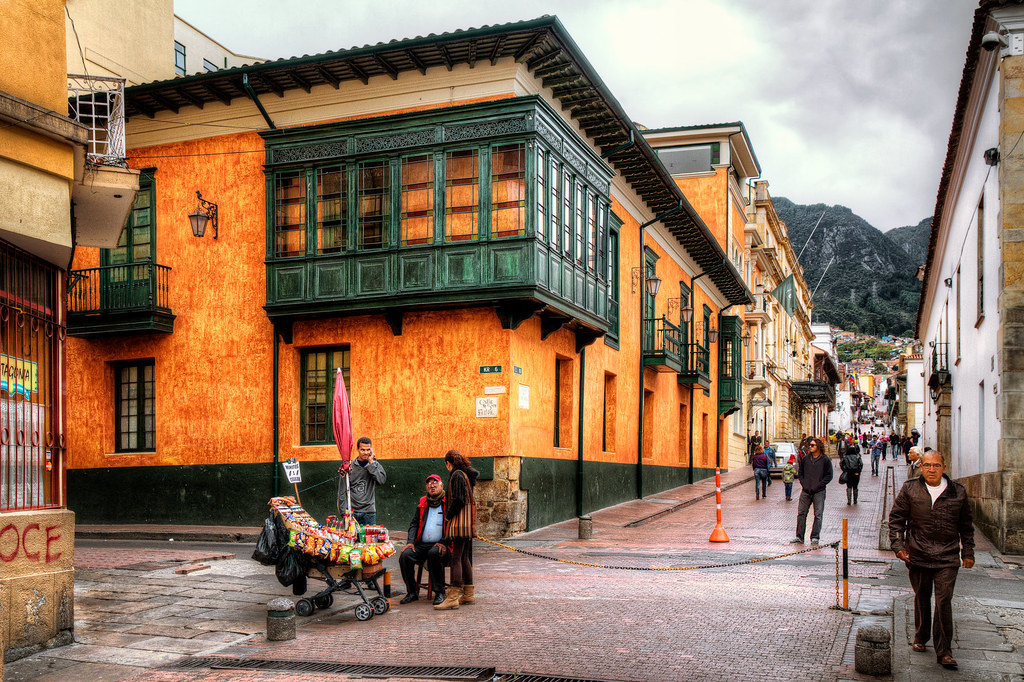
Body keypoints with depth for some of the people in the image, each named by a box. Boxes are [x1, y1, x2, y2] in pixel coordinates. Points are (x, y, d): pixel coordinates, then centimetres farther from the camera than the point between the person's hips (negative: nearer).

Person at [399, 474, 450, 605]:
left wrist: (444, 543, -14)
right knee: (405, 555, -22)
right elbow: (414, 524, 19)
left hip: (440, 545, -4)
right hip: (422, 545, 5)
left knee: (434, 554, -37)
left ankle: (439, 592, -21)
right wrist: (411, 542, 2)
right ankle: (412, 592, -8)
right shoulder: (422, 503, 19)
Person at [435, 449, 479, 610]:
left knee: (456, 558, -10)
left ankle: (453, 598, -11)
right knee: (464, 557, 14)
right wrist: (450, 514, 18)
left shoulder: (457, 475, -12)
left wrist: (448, 516, -8)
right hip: (468, 522, 10)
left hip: (460, 519, -10)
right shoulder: (468, 475, 15)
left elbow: (458, 500, -20)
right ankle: (468, 595, 19)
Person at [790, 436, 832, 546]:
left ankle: (815, 537, 9)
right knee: (801, 513, 3)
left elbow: (829, 476, -2)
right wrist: (804, 484, 2)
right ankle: (799, 537, 9)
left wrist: (818, 485, -10)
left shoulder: (825, 460, -2)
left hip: (819, 492, -3)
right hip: (806, 491, 3)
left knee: (818, 515, 0)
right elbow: (800, 473, 16)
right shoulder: (805, 459, 8)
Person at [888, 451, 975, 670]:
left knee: (944, 601, -6)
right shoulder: (910, 489, 1)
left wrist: (968, 552, 11)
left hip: (947, 558, -1)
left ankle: (944, 652, 1)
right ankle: (920, 638, 34)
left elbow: (966, 526, 13)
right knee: (921, 598, 14)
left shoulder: (957, 492, 4)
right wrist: (898, 545, -4)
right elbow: (896, 518, 4)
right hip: (918, 555, 1)